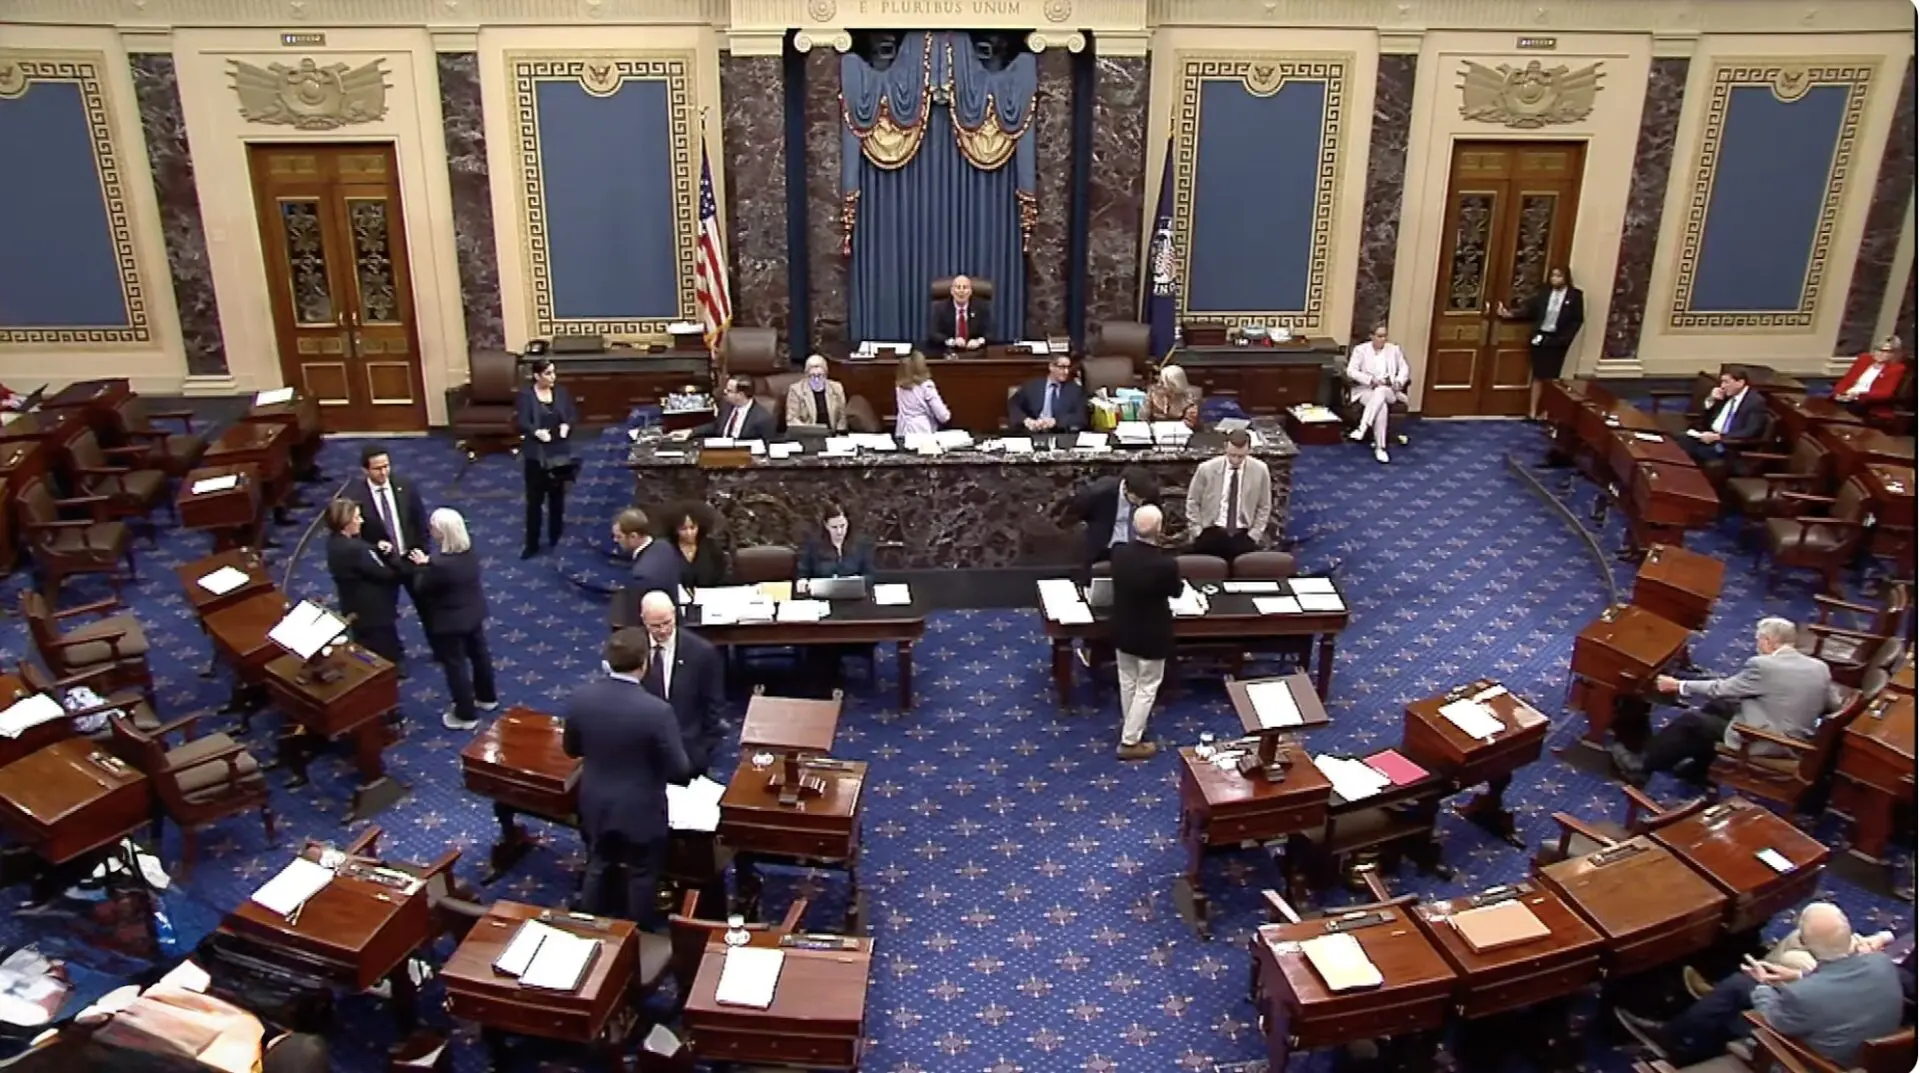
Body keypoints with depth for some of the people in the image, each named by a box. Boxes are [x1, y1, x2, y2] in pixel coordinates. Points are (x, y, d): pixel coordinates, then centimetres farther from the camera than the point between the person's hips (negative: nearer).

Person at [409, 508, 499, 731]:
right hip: (474, 613, 7)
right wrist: (429, 563, 4)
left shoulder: (440, 564, -34)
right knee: (479, 654, 25)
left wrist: (424, 566, -4)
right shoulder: (470, 551, -11)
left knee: (455, 665, 11)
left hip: (450, 621, -7)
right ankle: (487, 697, 45)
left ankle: (466, 715, 25)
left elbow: (420, 588, -18)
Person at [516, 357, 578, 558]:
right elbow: (520, 422, -17)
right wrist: (536, 431, -36)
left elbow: (574, 414, 4)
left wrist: (567, 425, -18)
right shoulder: (525, 395, -9)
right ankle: (532, 544, 7)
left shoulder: (562, 392, 2)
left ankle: (555, 536, 32)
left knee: (557, 495, 15)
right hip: (536, 454, -3)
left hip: (559, 452, 4)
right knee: (534, 498, 0)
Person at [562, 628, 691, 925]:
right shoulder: (657, 710, -29)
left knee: (598, 868, 26)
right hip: (641, 810, -4)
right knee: (641, 876, 18)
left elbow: (571, 748, 2)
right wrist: (685, 771, 2)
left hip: (595, 805, 4)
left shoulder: (579, 698, -15)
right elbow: (679, 770, -20)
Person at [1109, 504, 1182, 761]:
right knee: (1146, 688, 12)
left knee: (1127, 682, 24)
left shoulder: (1119, 551, -15)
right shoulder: (1165, 564, -31)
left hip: (1122, 630, 6)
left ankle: (1131, 727, 44)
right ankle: (1130, 742, 20)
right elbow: (1176, 591, -8)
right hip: (1151, 636, -5)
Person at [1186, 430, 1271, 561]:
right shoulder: (1206, 468, -4)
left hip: (1243, 536, 1)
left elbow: (1264, 507, 9)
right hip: (1211, 534, -1)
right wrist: (1197, 532, 0)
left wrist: (1254, 536, 2)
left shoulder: (1260, 470, 0)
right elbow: (1193, 502, 6)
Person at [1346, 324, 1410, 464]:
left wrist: (1399, 381, -10)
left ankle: (1362, 428, -42)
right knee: (1382, 406, -36)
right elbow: (1351, 371, -7)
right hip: (1365, 389, -2)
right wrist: (1371, 380, -19)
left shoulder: (1394, 349, 14)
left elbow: (1404, 368, 12)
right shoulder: (1360, 349, 4)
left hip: (1388, 391, 2)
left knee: (1381, 391, -38)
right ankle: (1380, 448, -35)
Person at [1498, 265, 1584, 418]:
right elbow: (1530, 309, 0)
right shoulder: (1544, 292, 1)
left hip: (1557, 340, -2)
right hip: (1540, 337, 2)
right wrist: (1512, 314, -13)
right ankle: (1532, 412, 12)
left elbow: (1577, 320, -4)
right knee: (1538, 376, 7)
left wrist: (1565, 339, -11)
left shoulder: (1575, 295, -5)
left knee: (1551, 377, 3)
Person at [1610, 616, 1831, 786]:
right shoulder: (1821, 668, 2)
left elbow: (1721, 689, -10)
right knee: (1716, 707, 20)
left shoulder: (1763, 665, -19)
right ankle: (1697, 767, 31)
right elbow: (1828, 705, 16)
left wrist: (1677, 686, 4)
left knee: (1689, 721, 4)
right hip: (1797, 741, 8)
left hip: (1764, 742, -8)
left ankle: (1641, 766, 14)